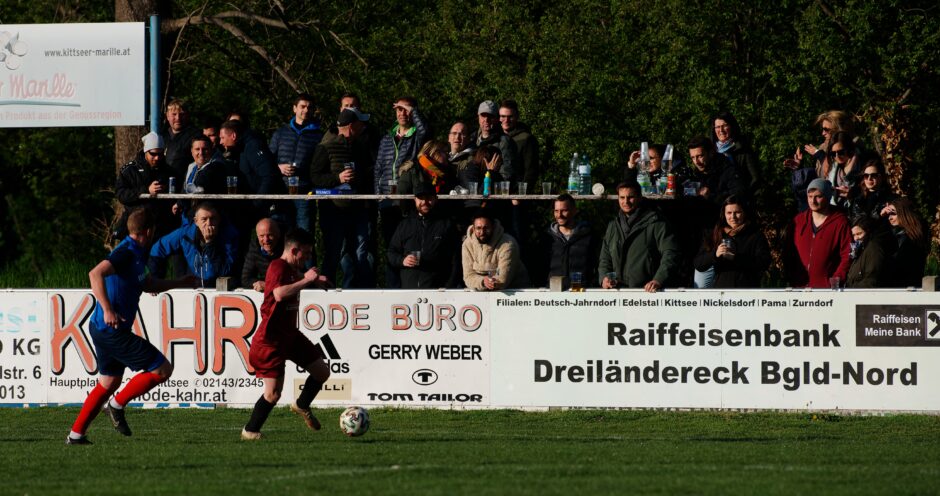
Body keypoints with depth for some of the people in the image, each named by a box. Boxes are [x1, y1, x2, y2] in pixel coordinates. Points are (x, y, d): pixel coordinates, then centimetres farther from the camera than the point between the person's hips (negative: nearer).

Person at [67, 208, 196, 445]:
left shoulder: (137, 254, 14)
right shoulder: (127, 253, -17)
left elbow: (147, 285, 31)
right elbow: (96, 274, -31)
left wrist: (180, 283, 34)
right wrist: (108, 310, -35)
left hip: (102, 329, 10)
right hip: (113, 330, -10)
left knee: (110, 382, 21)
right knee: (162, 369, -7)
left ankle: (76, 434, 22)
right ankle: (118, 404, 1)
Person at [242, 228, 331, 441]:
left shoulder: (292, 269, 9)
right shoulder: (278, 267, -18)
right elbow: (280, 293, -39)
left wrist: (315, 280, 16)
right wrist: (306, 280, -29)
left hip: (289, 334, 9)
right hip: (271, 338, -9)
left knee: (322, 372, 13)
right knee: (273, 392, -12)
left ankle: (302, 406, 36)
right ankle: (250, 431, 5)